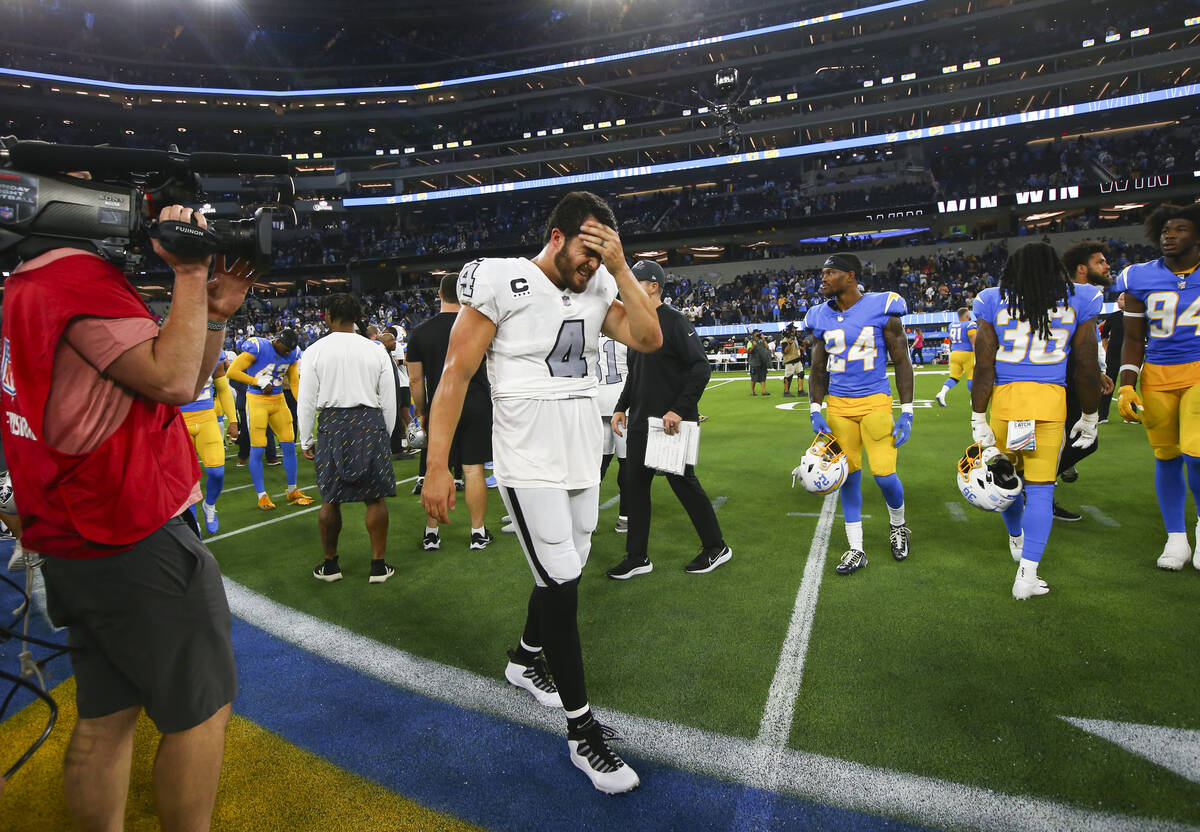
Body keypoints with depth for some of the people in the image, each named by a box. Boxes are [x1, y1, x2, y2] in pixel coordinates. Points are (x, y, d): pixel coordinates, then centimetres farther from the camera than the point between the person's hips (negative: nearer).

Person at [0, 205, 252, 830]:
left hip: (77, 548, 10)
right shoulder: (78, 275, -15)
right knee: (202, 710, 4)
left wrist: (217, 313, 4)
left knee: (105, 717, 17)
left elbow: (178, 385, 14)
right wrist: (189, 274, -16)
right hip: (140, 544, -10)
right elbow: (172, 381, -23)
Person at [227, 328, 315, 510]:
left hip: (279, 400, 5)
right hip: (257, 401, -5)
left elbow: (294, 382, 10)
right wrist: (260, 382, -16)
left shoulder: (292, 354, 1)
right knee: (257, 449, -3)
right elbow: (232, 372, -17)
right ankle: (262, 496, 10)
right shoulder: (257, 348, -16)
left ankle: (292, 492, 19)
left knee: (289, 446, 5)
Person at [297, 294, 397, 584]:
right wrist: (386, 435, 19)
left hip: (332, 424, 0)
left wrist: (305, 440, 11)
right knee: (375, 498, 6)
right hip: (371, 424, 1)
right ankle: (378, 565, 11)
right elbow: (389, 401, 7)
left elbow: (306, 402, 0)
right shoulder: (376, 351, 3)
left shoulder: (314, 351, -1)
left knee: (330, 499, 11)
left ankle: (330, 565, 23)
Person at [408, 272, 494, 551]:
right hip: (476, 407, -1)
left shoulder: (421, 332, 0)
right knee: (474, 469, 3)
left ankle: (431, 533, 17)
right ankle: (478, 533, 10)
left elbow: (415, 378, 2)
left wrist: (422, 411, 13)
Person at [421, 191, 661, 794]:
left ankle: (525, 660, 45)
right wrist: (437, 467, -15)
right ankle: (582, 732, 9)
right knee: (561, 581, -6)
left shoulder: (598, 288, 6)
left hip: (584, 460, 7)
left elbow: (649, 340, -2)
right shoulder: (502, 284, -12)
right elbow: (456, 375, -12)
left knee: (565, 568, 17)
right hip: (529, 464, -6)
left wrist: (620, 269, -9)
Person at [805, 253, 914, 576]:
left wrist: (907, 413, -6)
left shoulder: (881, 309, -5)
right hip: (838, 406, 4)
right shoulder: (821, 318, 6)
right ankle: (856, 549, 18)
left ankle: (898, 526, 27)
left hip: (875, 402, -3)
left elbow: (902, 362, -2)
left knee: (884, 473, -6)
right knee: (848, 475, 6)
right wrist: (815, 412, 3)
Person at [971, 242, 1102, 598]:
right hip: (1051, 400, 0)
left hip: (1004, 397, 1)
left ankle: (1016, 541, 43)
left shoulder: (994, 302, 3)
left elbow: (984, 368, -1)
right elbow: (1087, 368, 6)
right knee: (1040, 487, 4)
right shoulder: (1077, 301, 5)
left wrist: (978, 420, 3)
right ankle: (1027, 574, 1)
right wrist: (1089, 418, 17)